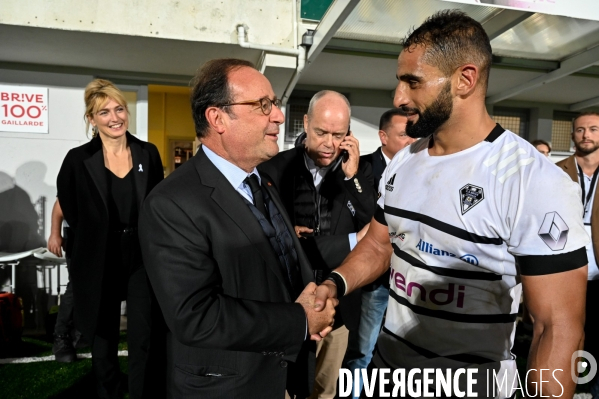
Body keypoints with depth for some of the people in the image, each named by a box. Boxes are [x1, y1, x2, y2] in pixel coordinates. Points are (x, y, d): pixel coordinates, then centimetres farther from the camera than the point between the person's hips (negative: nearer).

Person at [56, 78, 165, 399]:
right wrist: (95, 239, 9)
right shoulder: (78, 160, -7)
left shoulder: (148, 153, -2)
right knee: (103, 339, 16)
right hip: (99, 262, 0)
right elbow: (70, 210, 5)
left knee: (145, 339, 4)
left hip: (143, 258, 1)